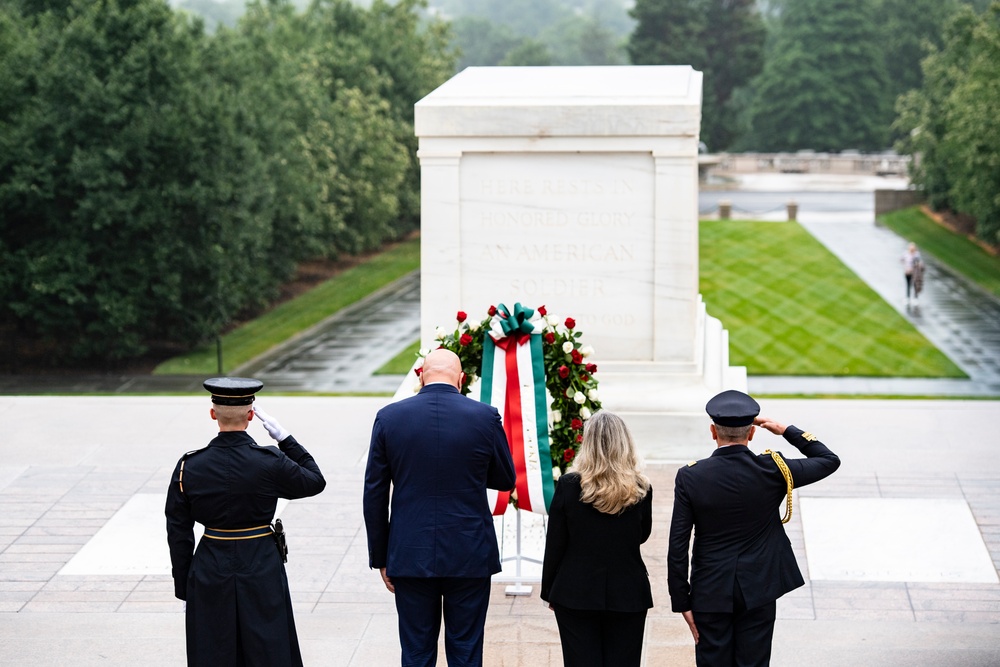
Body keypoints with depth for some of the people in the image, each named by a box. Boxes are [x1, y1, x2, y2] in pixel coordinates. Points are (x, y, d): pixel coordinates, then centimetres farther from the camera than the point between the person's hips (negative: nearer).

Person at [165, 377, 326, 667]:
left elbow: (178, 534, 0)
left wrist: (184, 591, 9)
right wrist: (285, 439, 6)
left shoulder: (189, 466, -5)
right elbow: (315, 481, 6)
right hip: (262, 573, -1)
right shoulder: (270, 462, -12)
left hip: (210, 575, 2)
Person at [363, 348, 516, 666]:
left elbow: (374, 494, -1)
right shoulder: (485, 417, -7)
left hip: (410, 556, 1)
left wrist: (380, 557, 8)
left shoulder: (389, 417, -4)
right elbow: (506, 480, 6)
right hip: (470, 556, -1)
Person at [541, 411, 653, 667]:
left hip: (576, 594, -1)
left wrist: (549, 591, 6)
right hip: (627, 595, 1)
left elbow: (554, 545, -4)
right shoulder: (640, 489, -5)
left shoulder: (569, 485, -10)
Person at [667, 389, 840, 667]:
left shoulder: (690, 477, -9)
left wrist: (682, 601, -1)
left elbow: (677, 547, -8)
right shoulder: (771, 470, -9)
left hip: (710, 593, 0)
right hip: (758, 591, 1)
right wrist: (786, 431, 10)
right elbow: (830, 460, 7)